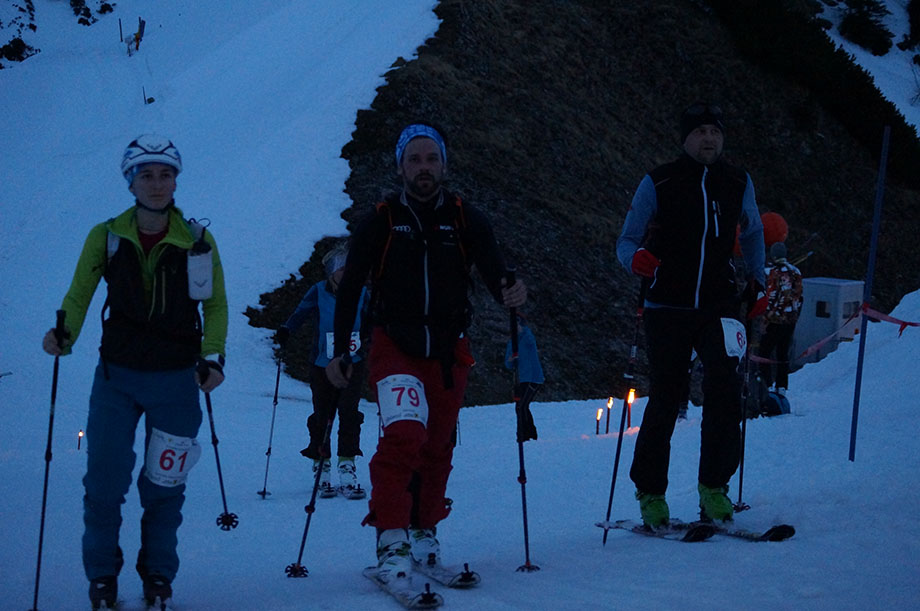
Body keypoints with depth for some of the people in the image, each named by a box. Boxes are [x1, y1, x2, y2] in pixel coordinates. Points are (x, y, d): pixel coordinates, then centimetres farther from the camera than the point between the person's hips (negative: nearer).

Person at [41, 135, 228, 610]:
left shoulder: (198, 242, -2)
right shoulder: (106, 237, -2)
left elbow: (216, 305, 8)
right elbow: (78, 297, 5)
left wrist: (213, 357, -5)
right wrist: (64, 334, -15)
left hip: (176, 379, 0)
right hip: (117, 376, 0)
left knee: (164, 483, 4)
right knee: (105, 481, -5)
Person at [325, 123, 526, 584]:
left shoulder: (466, 220, 3)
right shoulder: (380, 222, -1)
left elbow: (493, 271, -6)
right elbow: (349, 289, 3)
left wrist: (509, 295, -30)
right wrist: (340, 352, -2)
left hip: (448, 350, 3)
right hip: (393, 345, -3)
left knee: (437, 449, 9)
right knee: (403, 433, -23)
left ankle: (424, 531, 28)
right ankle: (391, 542, -22)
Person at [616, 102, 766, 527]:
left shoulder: (738, 183, 7)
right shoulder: (658, 184, -1)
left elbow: (752, 234, 26)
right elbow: (625, 242, 0)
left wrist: (756, 282, 17)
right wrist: (637, 257, -22)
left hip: (719, 305, 2)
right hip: (668, 307, -2)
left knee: (725, 389, -16)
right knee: (664, 399, 0)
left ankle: (713, 485, -5)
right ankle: (650, 492, 15)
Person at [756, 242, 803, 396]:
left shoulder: (776, 272, -13)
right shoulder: (796, 272, 10)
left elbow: (772, 298, -19)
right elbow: (799, 296, 16)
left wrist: (766, 318, -15)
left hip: (776, 320, -7)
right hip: (791, 320, 8)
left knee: (764, 353, -3)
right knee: (783, 354, 14)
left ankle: (767, 385, -11)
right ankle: (782, 387, 14)